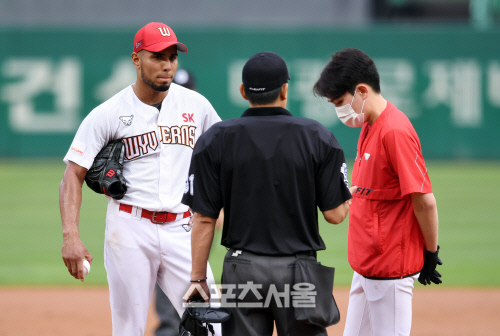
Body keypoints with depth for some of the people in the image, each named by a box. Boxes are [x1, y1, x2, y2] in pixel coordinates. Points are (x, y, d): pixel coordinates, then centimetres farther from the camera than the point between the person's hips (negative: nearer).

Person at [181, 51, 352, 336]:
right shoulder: (318, 137, -2)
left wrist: (198, 278, 3)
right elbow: (335, 214, -3)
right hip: (299, 270, 0)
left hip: (242, 270, 1)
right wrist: (350, 198, 20)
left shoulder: (215, 140, -1)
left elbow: (204, 219, -3)